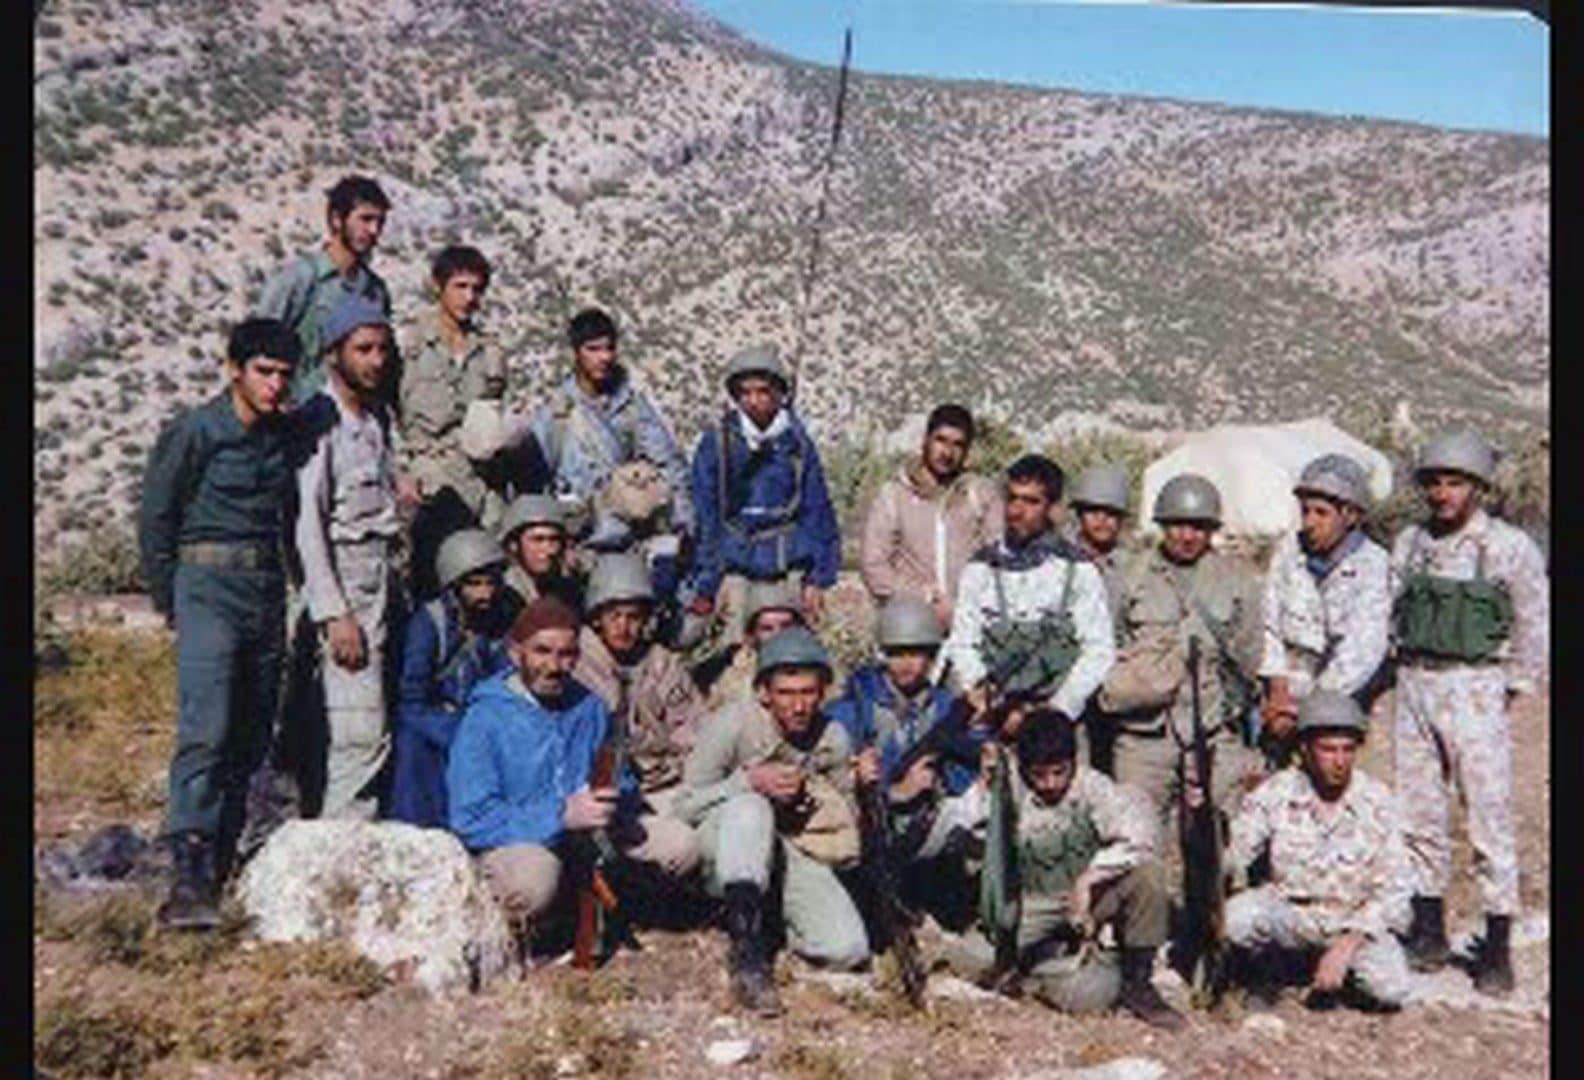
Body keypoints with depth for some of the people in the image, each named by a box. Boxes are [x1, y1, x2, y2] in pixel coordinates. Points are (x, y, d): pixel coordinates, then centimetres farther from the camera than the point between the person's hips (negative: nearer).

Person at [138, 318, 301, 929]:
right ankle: (189, 878, -21)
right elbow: (155, 516, 0)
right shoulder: (194, 433, -5)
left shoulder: (283, 435, 11)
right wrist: (169, 599, 3)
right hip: (209, 585, -6)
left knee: (251, 739, 7)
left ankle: (220, 866, 18)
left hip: (267, 591, 6)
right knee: (206, 730, -18)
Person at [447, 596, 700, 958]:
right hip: (513, 843, -5)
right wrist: (561, 816, -25)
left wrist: (613, 799, -15)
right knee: (533, 878, -39)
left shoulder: (589, 707, 6)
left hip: (588, 835, 5)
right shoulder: (484, 718, -11)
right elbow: (470, 819, -18)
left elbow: (624, 786, 12)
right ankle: (508, 936, -5)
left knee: (681, 846, -11)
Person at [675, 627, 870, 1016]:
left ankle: (772, 919, 12)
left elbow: (847, 818, 10)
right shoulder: (732, 724, -16)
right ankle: (747, 956, -33)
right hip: (723, 845, -3)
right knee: (750, 808, -39)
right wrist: (749, 782, -28)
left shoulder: (833, 739, -4)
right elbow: (684, 808, -14)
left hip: (797, 848, 3)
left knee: (848, 949, -19)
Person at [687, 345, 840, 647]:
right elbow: (703, 518, 3)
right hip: (738, 569, -1)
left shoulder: (797, 442, 6)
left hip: (792, 567, 1)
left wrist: (818, 578, 6)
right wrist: (707, 585, -1)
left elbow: (818, 511, 11)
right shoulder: (716, 443, 2)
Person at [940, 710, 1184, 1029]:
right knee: (966, 955, -27)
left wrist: (1087, 879, -32)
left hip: (1093, 896, -1)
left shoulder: (1094, 788, -15)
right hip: (1034, 905, 1)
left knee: (1147, 875, -31)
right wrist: (984, 783, -29)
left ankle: (1137, 983, -8)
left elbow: (1138, 838, -29)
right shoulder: (1010, 789, -12)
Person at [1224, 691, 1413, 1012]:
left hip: (1357, 920, 0)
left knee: (1390, 988, -26)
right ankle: (1269, 972, 3)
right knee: (1236, 917, -31)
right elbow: (1230, 858, -13)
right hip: (1290, 911, 0)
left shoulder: (1378, 802, -12)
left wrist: (1345, 946, -21)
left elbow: (1393, 890, -11)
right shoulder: (1275, 794, -11)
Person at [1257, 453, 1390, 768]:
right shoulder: (1288, 550, 4)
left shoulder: (1372, 565, -8)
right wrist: (1279, 691, -7)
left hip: (1344, 694, -3)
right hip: (1290, 686, 3)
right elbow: (1269, 626, 4)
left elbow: (1361, 653, -15)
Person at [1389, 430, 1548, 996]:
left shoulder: (1509, 546, -3)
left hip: (1474, 688, -4)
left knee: (1489, 818, -4)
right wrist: (1401, 671, 8)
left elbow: (1535, 627, 0)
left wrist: (1511, 691, -1)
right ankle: (1429, 930, 20)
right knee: (1419, 817, 9)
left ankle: (1497, 947, 5)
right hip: (1413, 686, 4)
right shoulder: (1409, 542, 9)